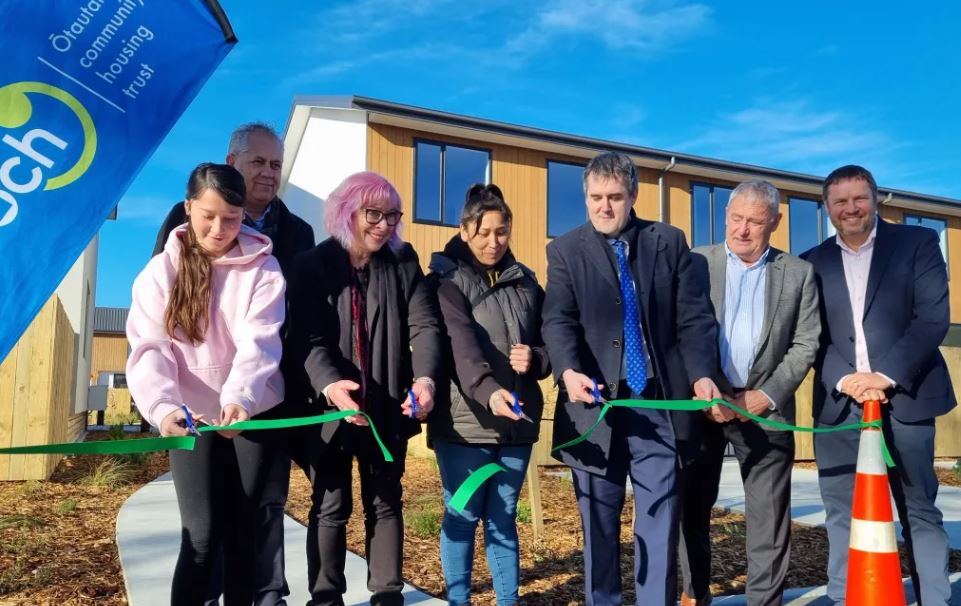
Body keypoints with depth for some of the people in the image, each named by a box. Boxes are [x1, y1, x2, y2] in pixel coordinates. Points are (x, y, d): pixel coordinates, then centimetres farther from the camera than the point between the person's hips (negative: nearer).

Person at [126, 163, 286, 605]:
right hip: (191, 417, 0)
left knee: (242, 531, 8)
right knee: (202, 535, -6)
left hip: (253, 412, 0)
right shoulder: (163, 270, 0)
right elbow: (149, 347, -11)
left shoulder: (262, 268, -3)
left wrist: (239, 397, -35)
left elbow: (259, 340, -17)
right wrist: (163, 406, -30)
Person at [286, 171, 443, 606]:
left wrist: (425, 377, -25)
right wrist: (329, 383, -32)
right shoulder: (312, 265, -3)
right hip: (331, 405, -2)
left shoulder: (403, 261, 3)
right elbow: (307, 337, -13)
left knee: (385, 501, 13)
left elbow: (424, 324, -6)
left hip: (387, 406, 2)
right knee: (330, 505, 9)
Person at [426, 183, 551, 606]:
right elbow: (460, 345, -20)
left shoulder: (525, 282, 11)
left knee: (504, 518, 13)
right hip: (465, 420, -4)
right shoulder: (446, 281, -4)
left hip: (517, 420, 4)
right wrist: (489, 391, -36)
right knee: (463, 516, 5)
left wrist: (535, 358, -8)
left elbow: (549, 342, 15)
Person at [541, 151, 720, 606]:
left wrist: (702, 374, -11)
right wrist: (569, 371, -27)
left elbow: (694, 317, 4)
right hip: (597, 403, 0)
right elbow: (558, 321, -8)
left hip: (660, 403, 1)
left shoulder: (669, 242, 7)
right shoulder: (565, 251, 4)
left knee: (661, 520, 6)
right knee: (598, 524, 10)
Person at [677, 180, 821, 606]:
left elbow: (806, 344, 2)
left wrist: (766, 396, -8)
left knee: (769, 515, 5)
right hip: (702, 403, 0)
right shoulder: (695, 263, 2)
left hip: (765, 407, 0)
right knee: (693, 506, 8)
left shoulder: (799, 273, 6)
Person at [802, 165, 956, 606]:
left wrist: (885, 376, -14)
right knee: (842, 513, 5)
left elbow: (933, 317, -5)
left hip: (905, 399, -2)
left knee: (920, 512, 6)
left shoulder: (917, 243, 5)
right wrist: (844, 379, -11)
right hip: (838, 404, 2)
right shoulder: (812, 263, 11)